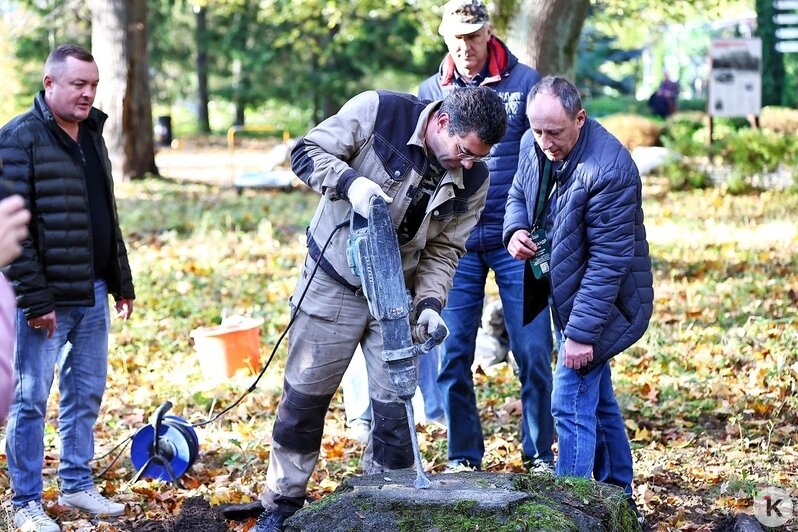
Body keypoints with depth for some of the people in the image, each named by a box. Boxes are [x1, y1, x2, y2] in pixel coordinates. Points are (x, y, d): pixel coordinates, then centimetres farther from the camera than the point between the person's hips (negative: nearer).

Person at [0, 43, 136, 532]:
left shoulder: (92, 135, 13)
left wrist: (121, 282, 18)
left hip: (93, 293, 7)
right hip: (47, 298, -7)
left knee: (86, 393, 14)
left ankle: (77, 486, 27)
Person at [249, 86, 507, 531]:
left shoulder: (473, 180, -8)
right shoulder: (378, 112, -20)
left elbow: (444, 249, 0)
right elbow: (306, 152, -16)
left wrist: (429, 303, -16)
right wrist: (350, 181, -34)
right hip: (333, 284, -3)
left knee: (394, 408, 2)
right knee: (305, 397, 6)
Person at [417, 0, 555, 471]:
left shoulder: (525, 82, 0)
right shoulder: (431, 91, 8)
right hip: (455, 242, 2)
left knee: (534, 352, -2)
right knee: (453, 354, 2)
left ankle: (540, 455, 12)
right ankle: (464, 458, 15)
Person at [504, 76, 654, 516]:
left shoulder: (609, 169, -28)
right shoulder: (533, 145, -3)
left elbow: (609, 260, -27)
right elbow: (518, 194, 16)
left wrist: (582, 332, -26)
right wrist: (515, 230, -8)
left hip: (601, 299, -8)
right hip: (563, 291, 8)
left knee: (572, 404, -11)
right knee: (597, 398, 19)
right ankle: (618, 496, 33)